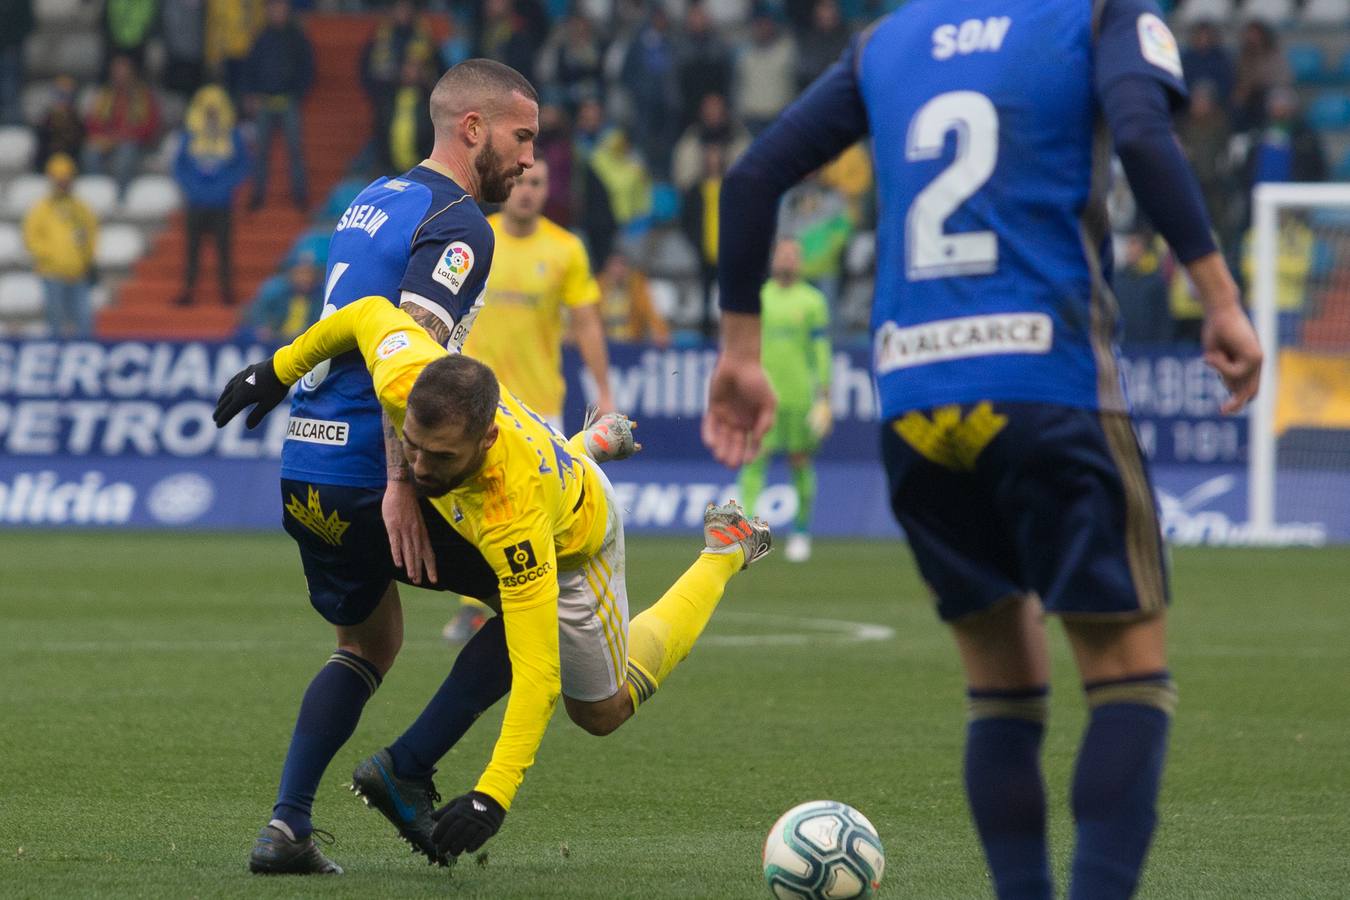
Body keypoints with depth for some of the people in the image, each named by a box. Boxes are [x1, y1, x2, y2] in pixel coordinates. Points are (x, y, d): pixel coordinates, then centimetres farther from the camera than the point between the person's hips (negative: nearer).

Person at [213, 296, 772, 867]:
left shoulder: (514, 515, -52)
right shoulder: (404, 383, -42)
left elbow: (537, 675, -49)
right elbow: (372, 314, -19)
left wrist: (492, 798, -53)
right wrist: (280, 369, -8)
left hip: (573, 539, -5)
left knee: (602, 711, 18)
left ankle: (724, 552, 30)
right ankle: (594, 445, 60)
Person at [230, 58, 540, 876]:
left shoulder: (375, 200, 17)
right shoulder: (458, 225, -12)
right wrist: (400, 485, -27)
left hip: (306, 469, 9)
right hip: (367, 474, -9)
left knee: (370, 643, 23)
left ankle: (287, 826, 12)